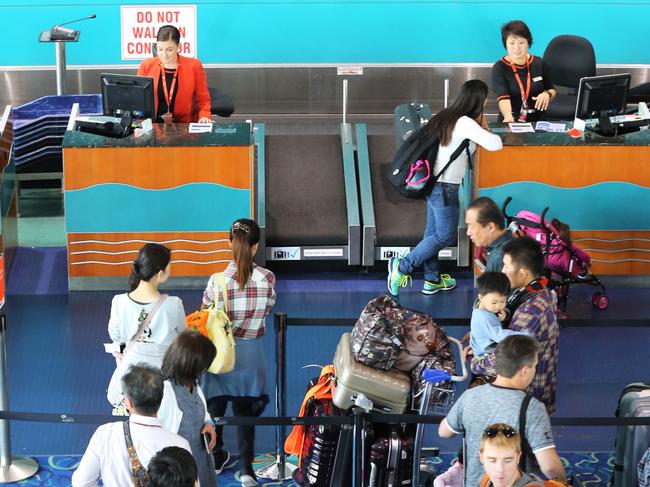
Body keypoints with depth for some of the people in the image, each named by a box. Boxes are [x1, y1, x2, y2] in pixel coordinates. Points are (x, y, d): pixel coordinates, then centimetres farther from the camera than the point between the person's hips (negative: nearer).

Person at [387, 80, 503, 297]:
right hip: (445, 187, -9)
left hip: (434, 183, 9)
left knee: (433, 233, 15)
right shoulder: (465, 123, -18)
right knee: (445, 236, 2)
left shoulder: (446, 116, 6)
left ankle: (432, 280, 23)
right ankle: (403, 266, 0)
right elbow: (495, 144, -23)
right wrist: (484, 130, -3)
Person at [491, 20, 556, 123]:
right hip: (512, 121, -3)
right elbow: (503, 97, -21)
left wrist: (547, 94, -7)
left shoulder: (539, 64, 5)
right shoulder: (499, 68, -6)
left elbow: (553, 91, 17)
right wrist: (508, 117, -40)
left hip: (538, 120, 3)